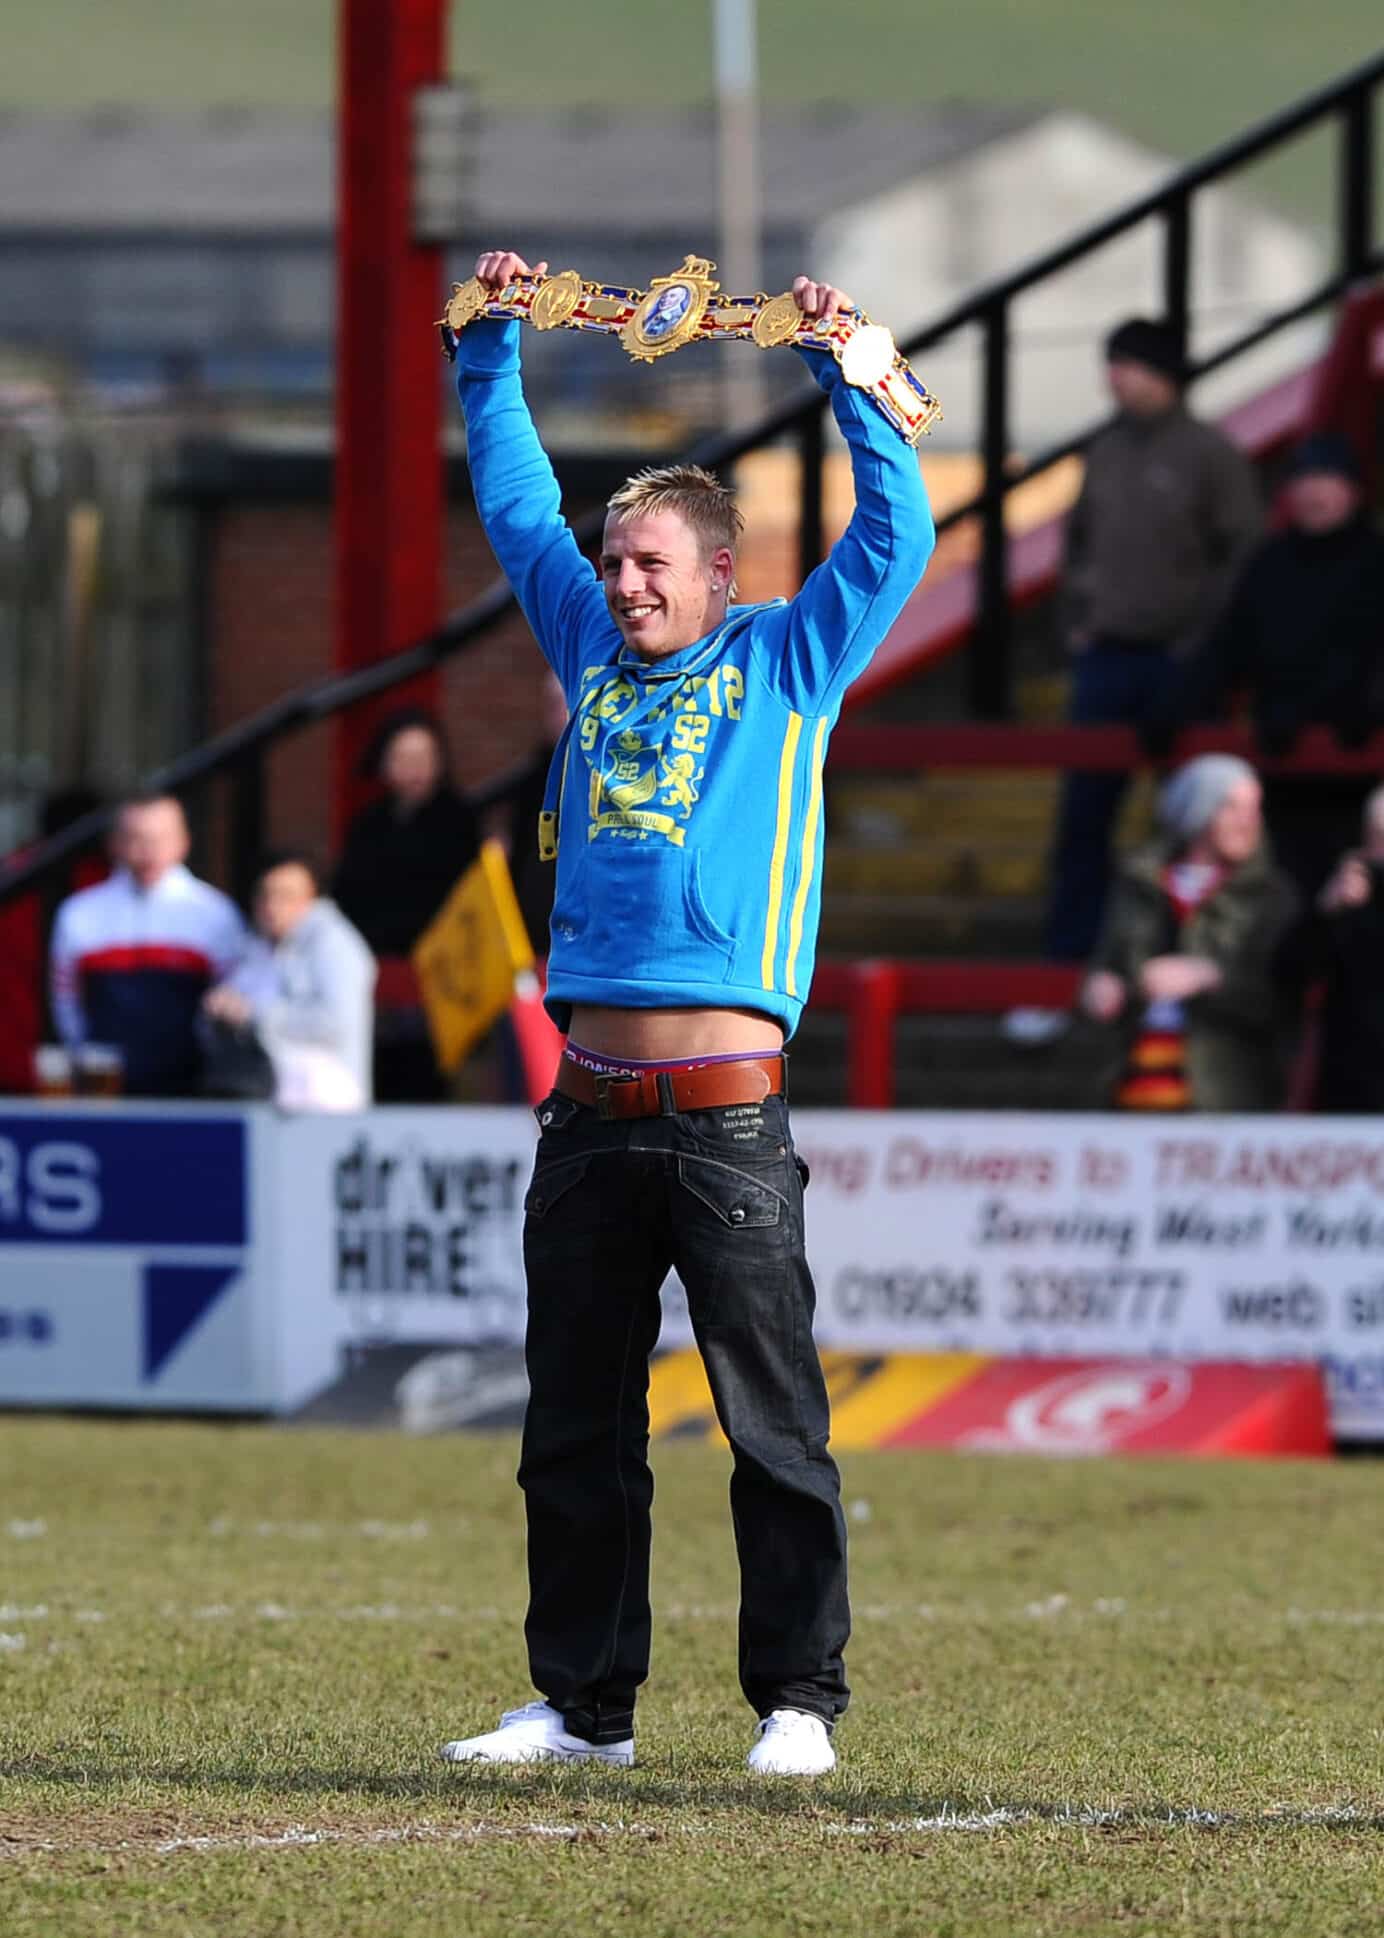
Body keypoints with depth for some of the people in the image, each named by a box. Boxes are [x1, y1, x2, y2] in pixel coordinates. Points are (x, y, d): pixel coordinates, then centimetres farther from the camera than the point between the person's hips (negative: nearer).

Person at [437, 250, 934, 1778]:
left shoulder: (786, 663, 7)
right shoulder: (595, 653, 18)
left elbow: (895, 534, -1)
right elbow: (516, 507, 26)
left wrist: (845, 370, -4)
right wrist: (490, 350, 22)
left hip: (729, 1120, -5)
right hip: (591, 1117, 5)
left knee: (774, 1423, -4)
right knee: (576, 1427, 7)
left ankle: (800, 1701, -1)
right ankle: (582, 1702, 14)